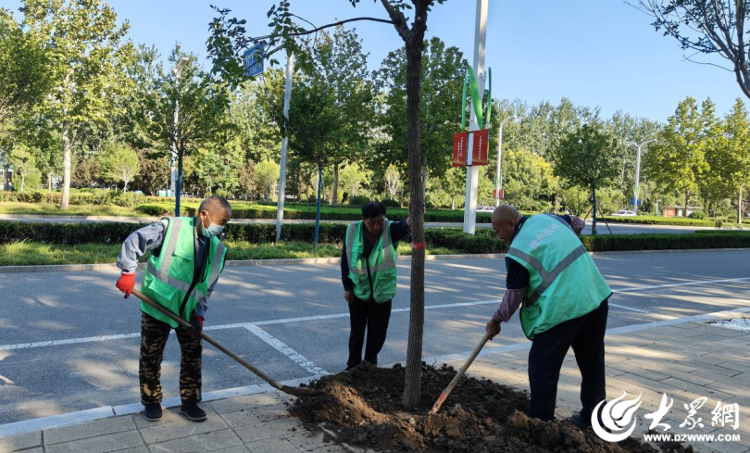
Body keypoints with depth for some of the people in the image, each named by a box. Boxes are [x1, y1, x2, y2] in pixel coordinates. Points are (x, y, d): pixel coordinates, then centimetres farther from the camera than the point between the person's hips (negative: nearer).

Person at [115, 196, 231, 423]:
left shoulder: (217, 249, -2)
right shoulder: (171, 227, -18)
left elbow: (207, 288, 3)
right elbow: (134, 241, -13)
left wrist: (199, 314, -6)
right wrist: (128, 272, -18)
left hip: (188, 312, 4)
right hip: (156, 307, -4)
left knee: (193, 356, 10)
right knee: (151, 357, 9)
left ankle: (189, 402, 26)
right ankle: (151, 402, 29)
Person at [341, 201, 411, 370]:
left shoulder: (390, 230, -17)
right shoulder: (352, 231, -12)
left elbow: (403, 226, -42)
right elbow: (345, 259, -2)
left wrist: (411, 221, -66)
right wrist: (347, 287, -3)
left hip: (382, 292, 0)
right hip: (358, 291, 1)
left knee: (377, 333, 12)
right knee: (357, 332, 14)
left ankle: (370, 365, 33)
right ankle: (353, 366, 30)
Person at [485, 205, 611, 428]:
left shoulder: (518, 251, -12)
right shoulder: (548, 217, 10)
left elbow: (514, 295, -5)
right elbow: (578, 224, 30)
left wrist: (496, 320, 10)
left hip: (562, 308, -8)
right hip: (596, 296, 9)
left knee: (543, 367, 4)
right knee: (592, 361, 19)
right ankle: (593, 416, 33)